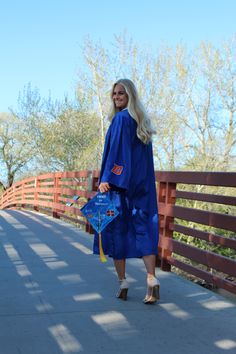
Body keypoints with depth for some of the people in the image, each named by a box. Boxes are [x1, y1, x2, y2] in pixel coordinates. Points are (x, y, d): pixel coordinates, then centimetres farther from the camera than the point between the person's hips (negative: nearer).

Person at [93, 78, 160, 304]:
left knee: (117, 228, 3)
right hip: (143, 184, 7)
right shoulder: (143, 122, 15)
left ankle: (122, 282, 7)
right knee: (143, 229, 2)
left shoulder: (121, 119, -8)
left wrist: (106, 179, -20)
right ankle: (151, 279, -12)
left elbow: (116, 150, -17)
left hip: (119, 183, -7)